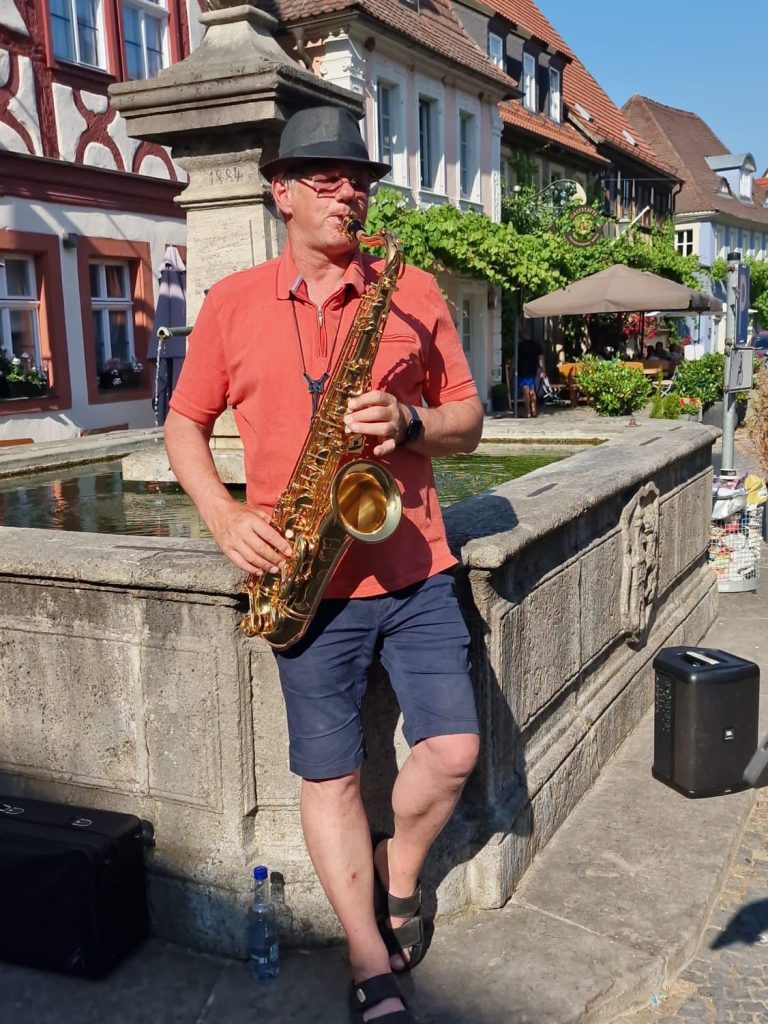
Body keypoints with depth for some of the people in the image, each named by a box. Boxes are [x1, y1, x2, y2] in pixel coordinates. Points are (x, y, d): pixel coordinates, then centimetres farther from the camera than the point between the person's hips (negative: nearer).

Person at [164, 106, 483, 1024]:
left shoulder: (412, 292, 6)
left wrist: (408, 422, -15)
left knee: (453, 748, -3)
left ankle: (397, 879, 29)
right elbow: (183, 425, 10)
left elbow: (467, 422, 8)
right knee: (329, 775, 5)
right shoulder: (231, 304, 4)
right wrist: (224, 517, -6)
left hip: (412, 567, 1)